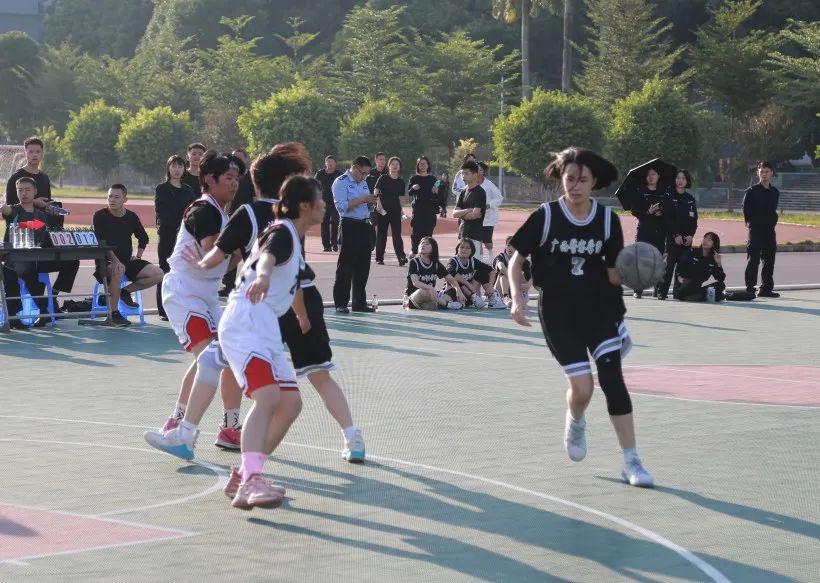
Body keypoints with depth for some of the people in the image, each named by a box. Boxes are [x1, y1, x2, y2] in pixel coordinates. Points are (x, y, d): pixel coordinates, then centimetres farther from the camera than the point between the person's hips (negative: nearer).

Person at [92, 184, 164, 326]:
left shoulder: (131, 217, 6)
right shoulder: (100, 216, -8)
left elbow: (143, 238, 24)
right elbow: (102, 243, -18)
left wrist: (138, 256, 11)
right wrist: (115, 261, -30)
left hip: (127, 261, 5)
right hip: (107, 261, -5)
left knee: (158, 274, -13)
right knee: (118, 270, -41)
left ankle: (126, 291, 6)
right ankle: (113, 314, -29)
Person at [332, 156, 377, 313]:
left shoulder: (363, 183, 18)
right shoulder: (341, 182, -7)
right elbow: (341, 206, -18)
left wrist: (371, 201, 5)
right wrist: (362, 200, -21)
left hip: (365, 226, 8)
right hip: (349, 227, -8)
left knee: (363, 266, 10)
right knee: (346, 266, -5)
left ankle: (359, 302, 16)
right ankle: (340, 304, -2)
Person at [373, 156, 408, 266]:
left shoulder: (400, 181, 9)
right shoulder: (383, 178, 0)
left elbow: (401, 198, 14)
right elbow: (376, 191, -8)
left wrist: (402, 211, 8)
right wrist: (378, 203, -22)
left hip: (395, 210, 2)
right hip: (382, 209, -2)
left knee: (397, 234, -6)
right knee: (381, 234, 5)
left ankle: (401, 258, -15)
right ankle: (379, 258, 13)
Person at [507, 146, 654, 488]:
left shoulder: (607, 219, -2)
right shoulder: (546, 217, -9)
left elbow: (614, 273, 3)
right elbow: (516, 260, 0)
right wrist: (518, 299, -13)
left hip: (599, 307, 2)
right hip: (558, 310, -2)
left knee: (612, 377, -11)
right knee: (582, 386, -11)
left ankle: (631, 462, -5)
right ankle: (575, 422, 28)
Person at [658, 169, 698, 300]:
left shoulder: (691, 199, 11)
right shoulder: (670, 198, 0)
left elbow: (694, 219, 10)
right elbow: (667, 219, -6)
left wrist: (691, 235, -4)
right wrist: (676, 235, -12)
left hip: (687, 237, 4)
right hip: (673, 236, -4)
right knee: (670, 263, -11)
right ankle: (662, 292, -12)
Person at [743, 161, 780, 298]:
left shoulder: (775, 192, 11)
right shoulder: (752, 191, -6)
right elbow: (746, 208, -5)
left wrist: (773, 221, 11)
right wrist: (749, 222, -4)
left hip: (770, 230, 6)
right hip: (755, 230, -6)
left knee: (769, 260, 9)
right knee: (753, 260, -7)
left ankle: (766, 288, 17)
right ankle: (750, 289, -5)